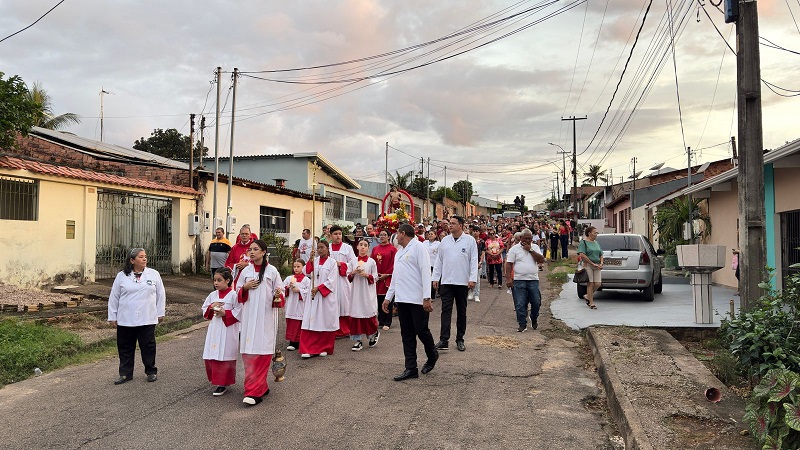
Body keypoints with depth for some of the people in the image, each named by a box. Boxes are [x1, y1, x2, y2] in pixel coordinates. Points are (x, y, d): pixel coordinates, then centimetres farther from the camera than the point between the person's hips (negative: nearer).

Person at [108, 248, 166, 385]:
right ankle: (126, 373, 22)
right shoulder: (122, 276, 2)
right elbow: (114, 297, 7)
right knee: (125, 347, 9)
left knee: (148, 346, 4)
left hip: (147, 319, -1)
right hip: (125, 320, 1)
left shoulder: (154, 274, 3)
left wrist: (160, 312, 8)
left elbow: (160, 294, 8)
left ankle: (151, 371, 19)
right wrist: (112, 316, 7)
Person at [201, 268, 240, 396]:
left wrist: (225, 313, -17)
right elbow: (204, 310, 14)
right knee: (211, 356, 7)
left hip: (228, 330, -6)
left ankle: (223, 384, 7)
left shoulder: (233, 295, -9)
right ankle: (216, 379, 25)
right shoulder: (213, 295, 10)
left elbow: (239, 312, -12)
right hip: (214, 330, 6)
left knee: (224, 357, -3)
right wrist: (211, 307, -5)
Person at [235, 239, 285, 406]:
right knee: (248, 352, 2)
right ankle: (261, 387, 17)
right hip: (249, 316, 4)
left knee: (262, 352, -6)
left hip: (266, 316, -3)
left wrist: (278, 295, -20)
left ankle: (255, 392, -4)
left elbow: (280, 292, 2)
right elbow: (238, 292, 14)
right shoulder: (245, 271, 8)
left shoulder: (272, 271, -1)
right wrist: (245, 287, -7)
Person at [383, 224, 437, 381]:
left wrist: (427, 298, -19)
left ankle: (432, 356, 27)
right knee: (407, 335, 7)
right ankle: (411, 369, 12)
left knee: (421, 331, 0)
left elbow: (426, 272, -13)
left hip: (418, 299, -8)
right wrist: (388, 297, 21)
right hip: (402, 299, 8)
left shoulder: (418, 247, -6)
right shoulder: (399, 252, 20)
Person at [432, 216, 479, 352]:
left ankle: (460, 340, 19)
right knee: (446, 310, -4)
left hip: (463, 282, -2)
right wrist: (435, 277, 7)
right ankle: (444, 340, -5)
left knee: (461, 311, 9)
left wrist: (473, 279, -9)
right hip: (446, 281, 2)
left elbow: (474, 261, -3)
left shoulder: (470, 240, -1)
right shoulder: (445, 240, 8)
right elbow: (439, 260, 11)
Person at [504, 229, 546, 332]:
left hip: (533, 280, 2)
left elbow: (541, 260, -5)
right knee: (520, 304, -2)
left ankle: (534, 319, 32)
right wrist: (508, 279, -11)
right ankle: (522, 324, 9)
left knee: (536, 302, 6)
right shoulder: (514, 249, 1)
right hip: (519, 281, -2)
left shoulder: (535, 247, 9)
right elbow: (509, 264, -2)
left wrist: (530, 250, -10)